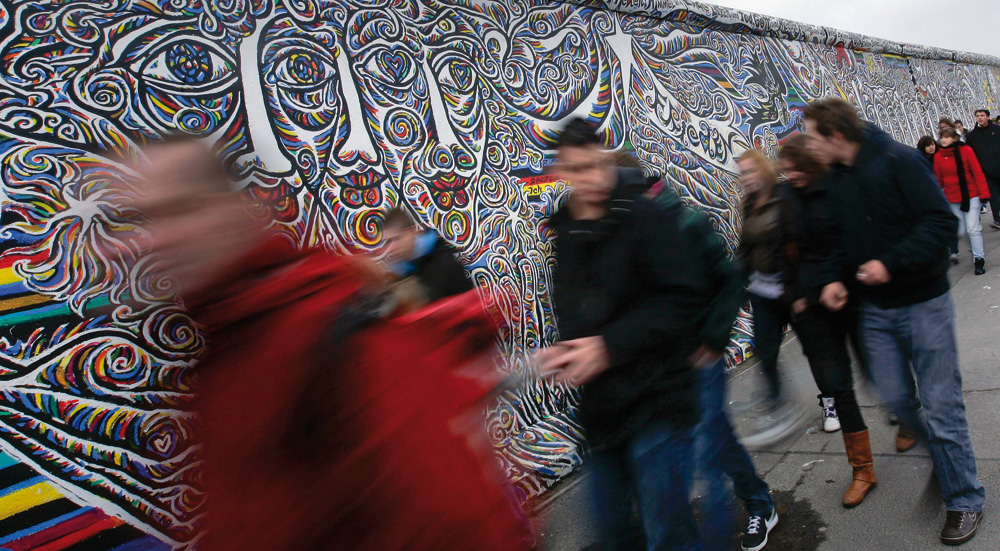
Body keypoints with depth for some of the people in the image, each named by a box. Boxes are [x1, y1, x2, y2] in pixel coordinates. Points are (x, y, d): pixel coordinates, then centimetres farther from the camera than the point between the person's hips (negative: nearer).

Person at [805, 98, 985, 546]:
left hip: (922, 303, -6)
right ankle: (943, 452, 40)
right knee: (896, 397, 11)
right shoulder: (835, 178, 4)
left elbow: (941, 222, -20)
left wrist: (891, 263, -28)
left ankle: (964, 500, 21)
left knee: (940, 405, 2)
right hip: (875, 309, 6)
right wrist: (833, 277, -4)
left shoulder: (898, 161, -16)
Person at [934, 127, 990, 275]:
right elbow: (939, 179, 4)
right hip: (952, 198, 3)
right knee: (962, 231, 6)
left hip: (970, 195, -3)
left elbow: (977, 172, -7)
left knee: (972, 229, -6)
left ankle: (979, 259, 8)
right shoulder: (938, 156, -1)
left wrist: (983, 193, -10)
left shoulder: (966, 150, -7)